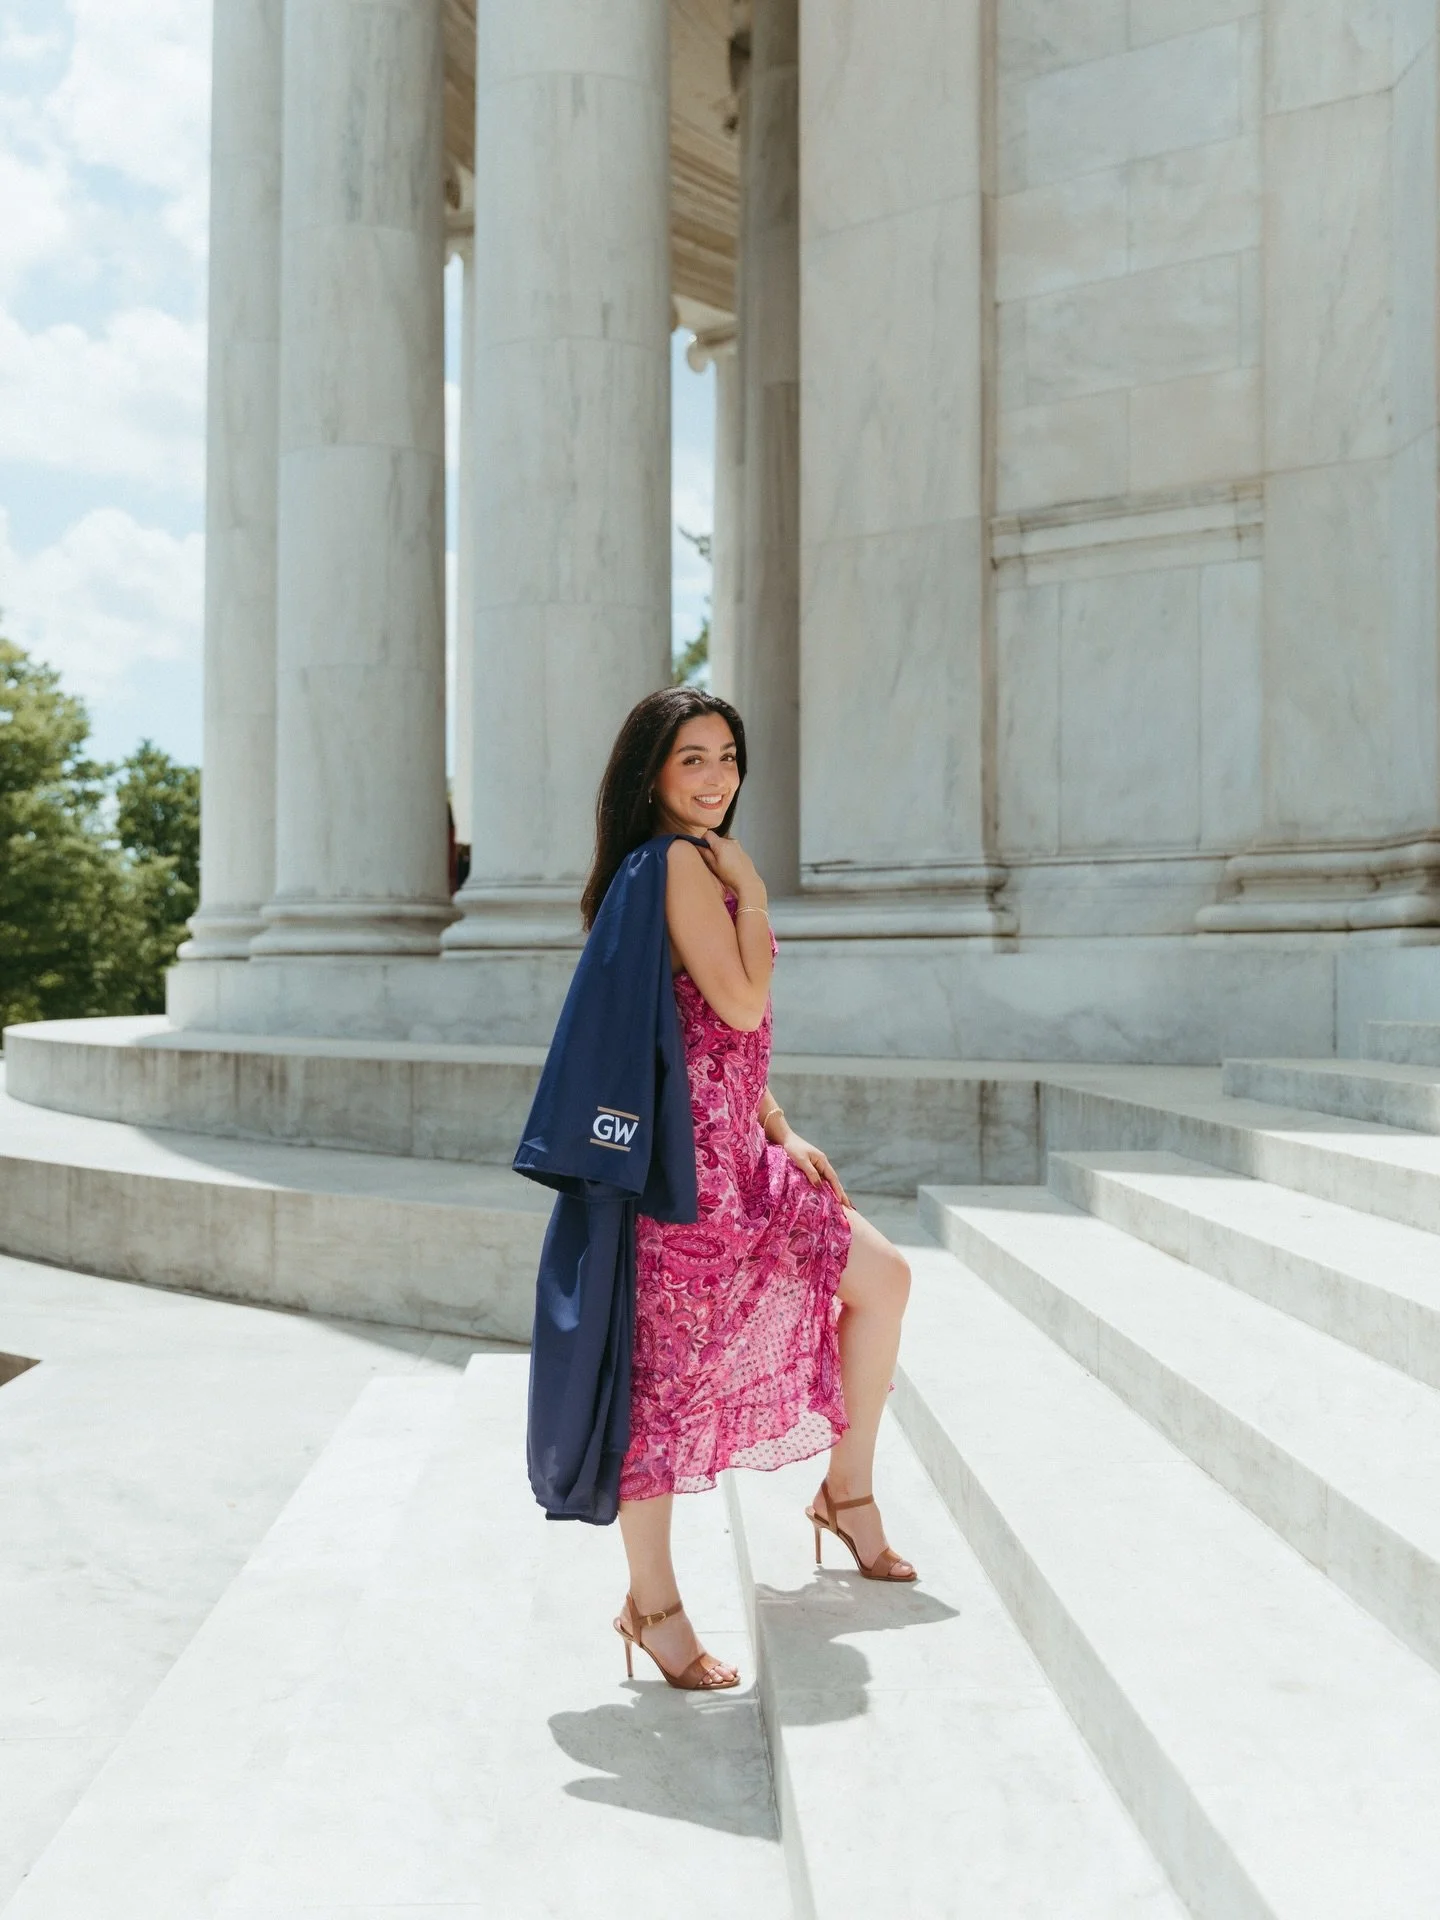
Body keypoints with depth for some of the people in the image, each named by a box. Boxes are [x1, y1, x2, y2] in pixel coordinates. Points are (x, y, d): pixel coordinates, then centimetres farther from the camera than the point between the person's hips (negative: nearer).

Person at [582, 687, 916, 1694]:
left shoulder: (702, 863, 19)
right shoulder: (677, 863, -12)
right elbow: (743, 1004, -18)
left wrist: (781, 1132, 15)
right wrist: (752, 888, -7)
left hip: (737, 1145, 10)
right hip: (685, 1145, -10)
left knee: (882, 1276, 16)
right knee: (669, 1362, -2)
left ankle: (848, 1493, 30)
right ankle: (653, 1603, 11)